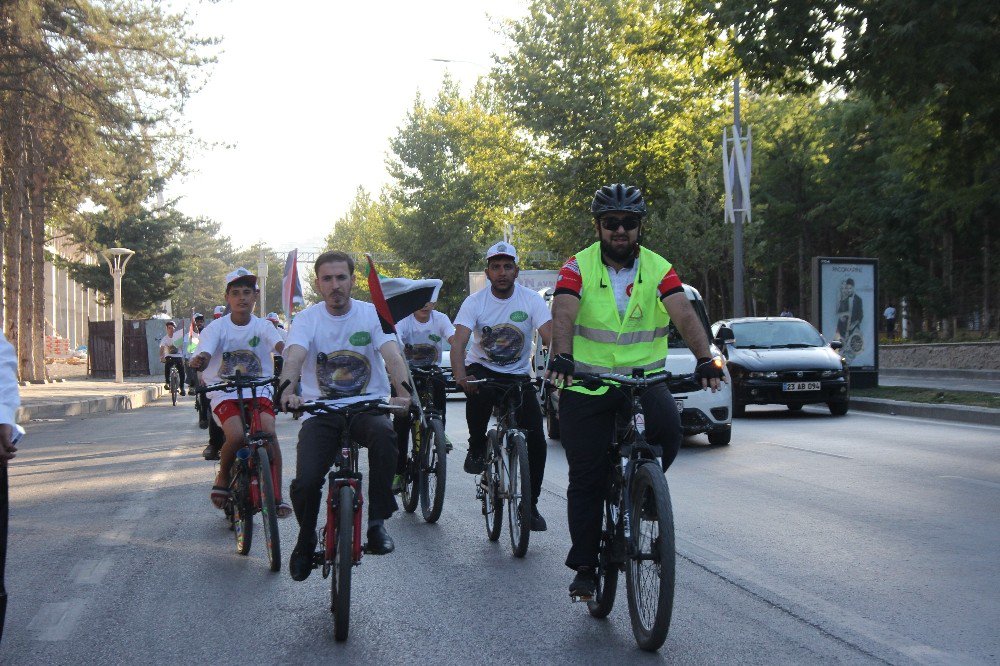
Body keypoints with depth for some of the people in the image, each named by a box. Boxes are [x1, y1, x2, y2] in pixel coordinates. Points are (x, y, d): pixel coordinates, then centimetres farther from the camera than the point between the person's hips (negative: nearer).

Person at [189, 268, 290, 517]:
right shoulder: (217, 327, 0)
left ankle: (277, 495, -14)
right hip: (225, 393, -1)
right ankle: (223, 477, 4)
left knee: (268, 431, -25)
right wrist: (199, 360, -41)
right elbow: (204, 353, -15)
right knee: (236, 435, -28)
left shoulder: (262, 326, 4)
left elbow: (280, 344, -15)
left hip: (258, 391, 1)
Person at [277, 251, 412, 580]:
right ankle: (305, 540, 14)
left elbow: (393, 356, -15)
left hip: (368, 407, 0)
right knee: (305, 482, -19)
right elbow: (294, 358, -18)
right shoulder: (307, 318, 0)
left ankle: (377, 521, -22)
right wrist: (287, 389, -41)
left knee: (384, 433, -37)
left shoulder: (372, 314, 0)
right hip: (320, 412, 1)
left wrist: (403, 392, -36)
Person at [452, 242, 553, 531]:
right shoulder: (475, 302, -10)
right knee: (479, 392, -38)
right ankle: (477, 447, -11)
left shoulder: (531, 300, -9)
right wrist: (460, 375, -42)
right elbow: (459, 341, -22)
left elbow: (550, 337, -21)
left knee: (536, 441, -10)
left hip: (518, 375, 1)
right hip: (482, 369, -1)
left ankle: (530, 505, 7)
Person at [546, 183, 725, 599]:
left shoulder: (659, 270, -1)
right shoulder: (578, 268, -5)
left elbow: (685, 315, -15)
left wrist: (705, 359, -32)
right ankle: (584, 568, 13)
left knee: (668, 429, -28)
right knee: (586, 479, 0)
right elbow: (563, 315, -21)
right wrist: (561, 357, -40)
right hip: (586, 384, -1)